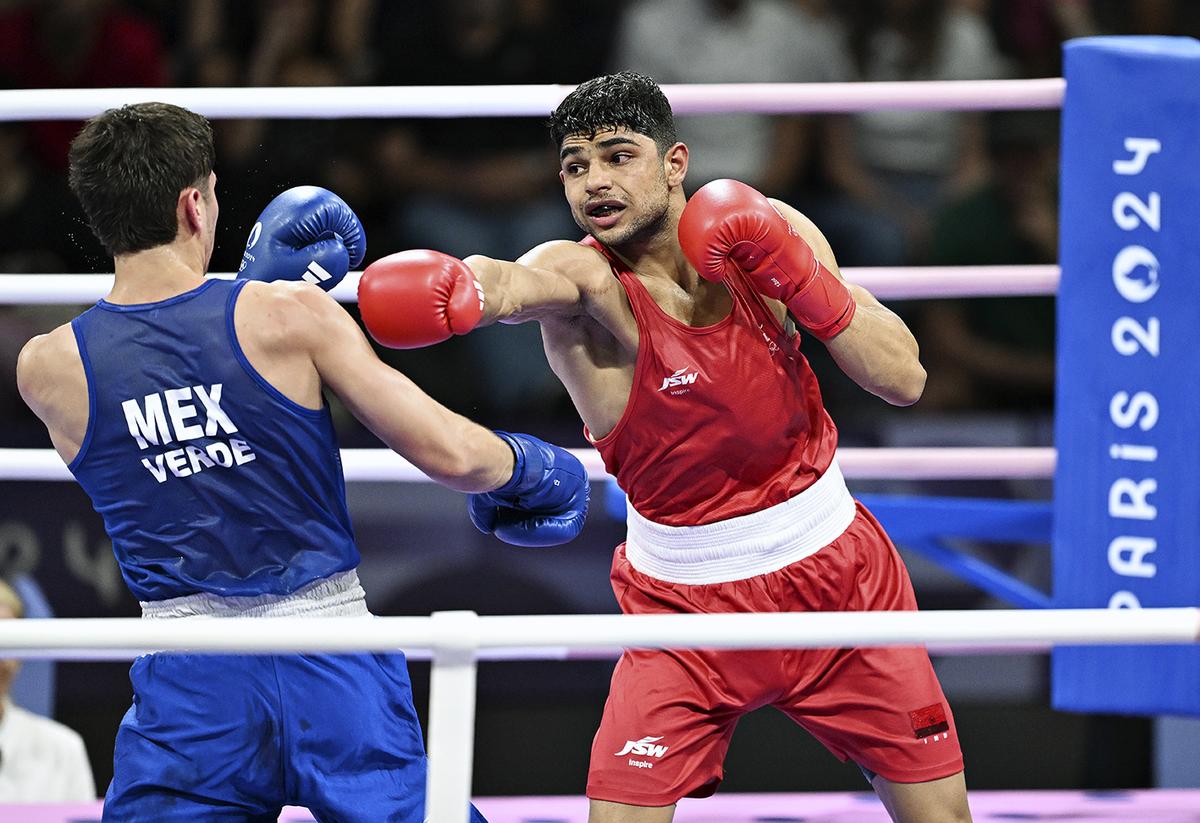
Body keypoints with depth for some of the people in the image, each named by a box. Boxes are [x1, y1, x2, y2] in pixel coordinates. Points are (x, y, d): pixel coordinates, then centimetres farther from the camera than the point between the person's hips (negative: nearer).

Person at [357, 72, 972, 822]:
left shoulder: (770, 233, -7)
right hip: (683, 602, -3)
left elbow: (903, 379, -9)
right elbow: (513, 283, -43)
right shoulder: (583, 277, -18)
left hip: (834, 571, 3)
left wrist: (796, 277, -22)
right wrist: (469, 287, -67)